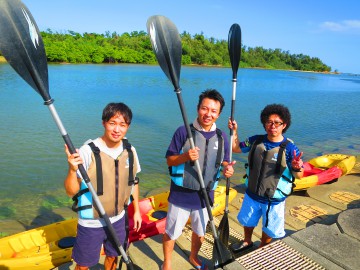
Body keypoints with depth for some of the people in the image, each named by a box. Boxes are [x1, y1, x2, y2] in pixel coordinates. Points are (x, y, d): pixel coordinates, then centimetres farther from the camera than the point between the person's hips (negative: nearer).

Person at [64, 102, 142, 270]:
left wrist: (136, 210, 11)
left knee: (112, 256, 25)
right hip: (91, 223, -4)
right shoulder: (88, 151, -23)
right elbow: (71, 191, -20)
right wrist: (72, 170, -39)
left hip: (118, 219, 4)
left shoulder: (130, 151, -7)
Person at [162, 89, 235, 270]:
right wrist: (185, 156, -29)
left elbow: (223, 161, 9)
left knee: (199, 232, 25)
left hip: (205, 195, 4)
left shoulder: (221, 137, -1)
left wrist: (227, 168, -14)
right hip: (181, 194, -3)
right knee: (171, 232, 14)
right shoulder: (183, 131, -14)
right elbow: (169, 160, -10)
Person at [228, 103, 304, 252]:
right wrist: (234, 131, -10)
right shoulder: (256, 140, -10)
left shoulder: (290, 148, -20)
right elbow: (236, 148, 4)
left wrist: (297, 168, -39)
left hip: (274, 200, -3)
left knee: (268, 228, 19)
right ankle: (247, 242, 56)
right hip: (252, 194, 4)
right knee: (247, 221, 27)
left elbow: (298, 176, -16)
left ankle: (262, 248, 49)